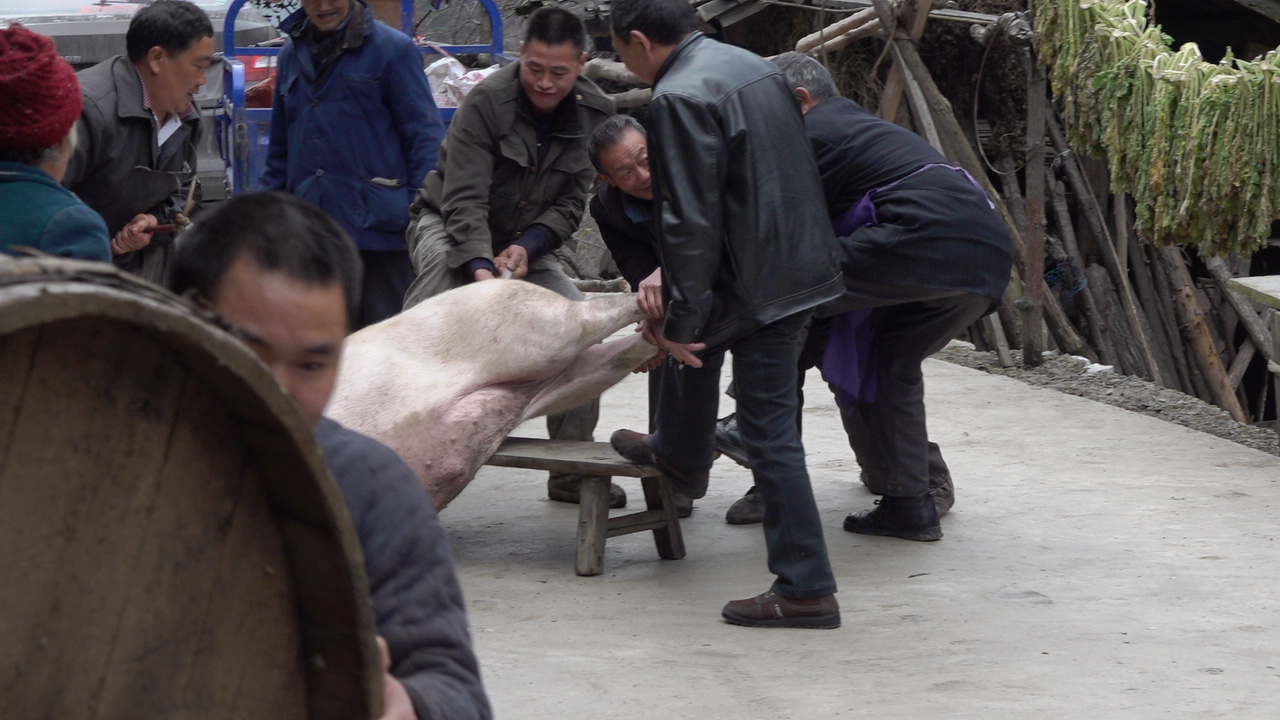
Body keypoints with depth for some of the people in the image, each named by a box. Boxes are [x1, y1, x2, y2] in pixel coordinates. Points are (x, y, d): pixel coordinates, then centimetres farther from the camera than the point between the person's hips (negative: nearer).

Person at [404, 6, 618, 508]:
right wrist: (481, 269, -44)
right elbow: (464, 200, -29)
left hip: (525, 241, 5)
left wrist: (527, 247, -24)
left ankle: (571, 470, 3)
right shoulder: (486, 102, -24)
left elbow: (571, 203, -6)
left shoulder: (593, 114, -9)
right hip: (448, 226, -5)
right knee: (442, 267, -39)